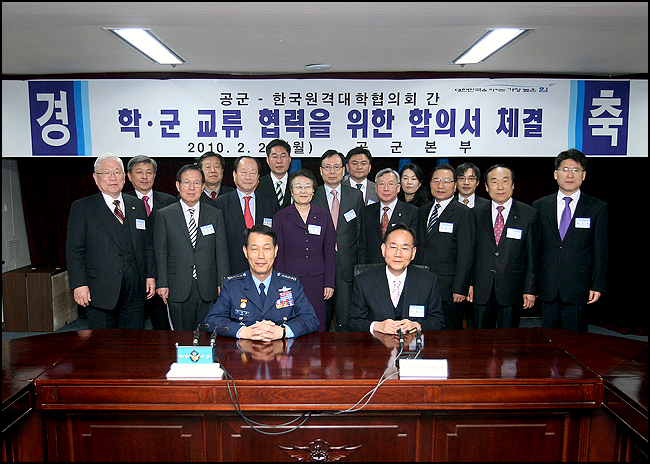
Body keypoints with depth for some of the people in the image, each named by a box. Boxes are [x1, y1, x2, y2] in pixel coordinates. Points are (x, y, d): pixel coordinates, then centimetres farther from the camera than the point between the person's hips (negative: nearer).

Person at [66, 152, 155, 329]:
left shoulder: (138, 205, 13)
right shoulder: (81, 207, 2)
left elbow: (147, 245, 15)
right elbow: (74, 251, -3)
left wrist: (150, 275, 7)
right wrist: (79, 285, -11)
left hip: (135, 290, 3)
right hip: (100, 291, -3)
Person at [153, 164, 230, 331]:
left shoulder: (215, 215, 8)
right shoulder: (164, 215, 5)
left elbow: (221, 252, 6)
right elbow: (160, 253, 3)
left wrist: (223, 284, 0)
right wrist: (162, 284, -4)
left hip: (208, 290, 1)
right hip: (178, 290, -1)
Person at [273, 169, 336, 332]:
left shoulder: (324, 216, 10)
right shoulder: (280, 217, 4)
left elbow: (330, 252, 9)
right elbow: (278, 255, 2)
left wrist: (329, 283, 3)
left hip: (317, 281, 2)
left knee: (318, 328, 3)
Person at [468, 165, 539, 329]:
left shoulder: (529, 214, 1)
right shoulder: (476, 213, 5)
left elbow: (532, 256, 1)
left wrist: (530, 290, -3)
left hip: (511, 291, -1)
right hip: (481, 290, 1)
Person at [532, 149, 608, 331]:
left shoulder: (598, 208, 3)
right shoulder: (540, 206, 7)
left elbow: (600, 251, 2)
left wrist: (597, 286, -4)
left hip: (578, 289, -1)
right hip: (547, 288, 2)